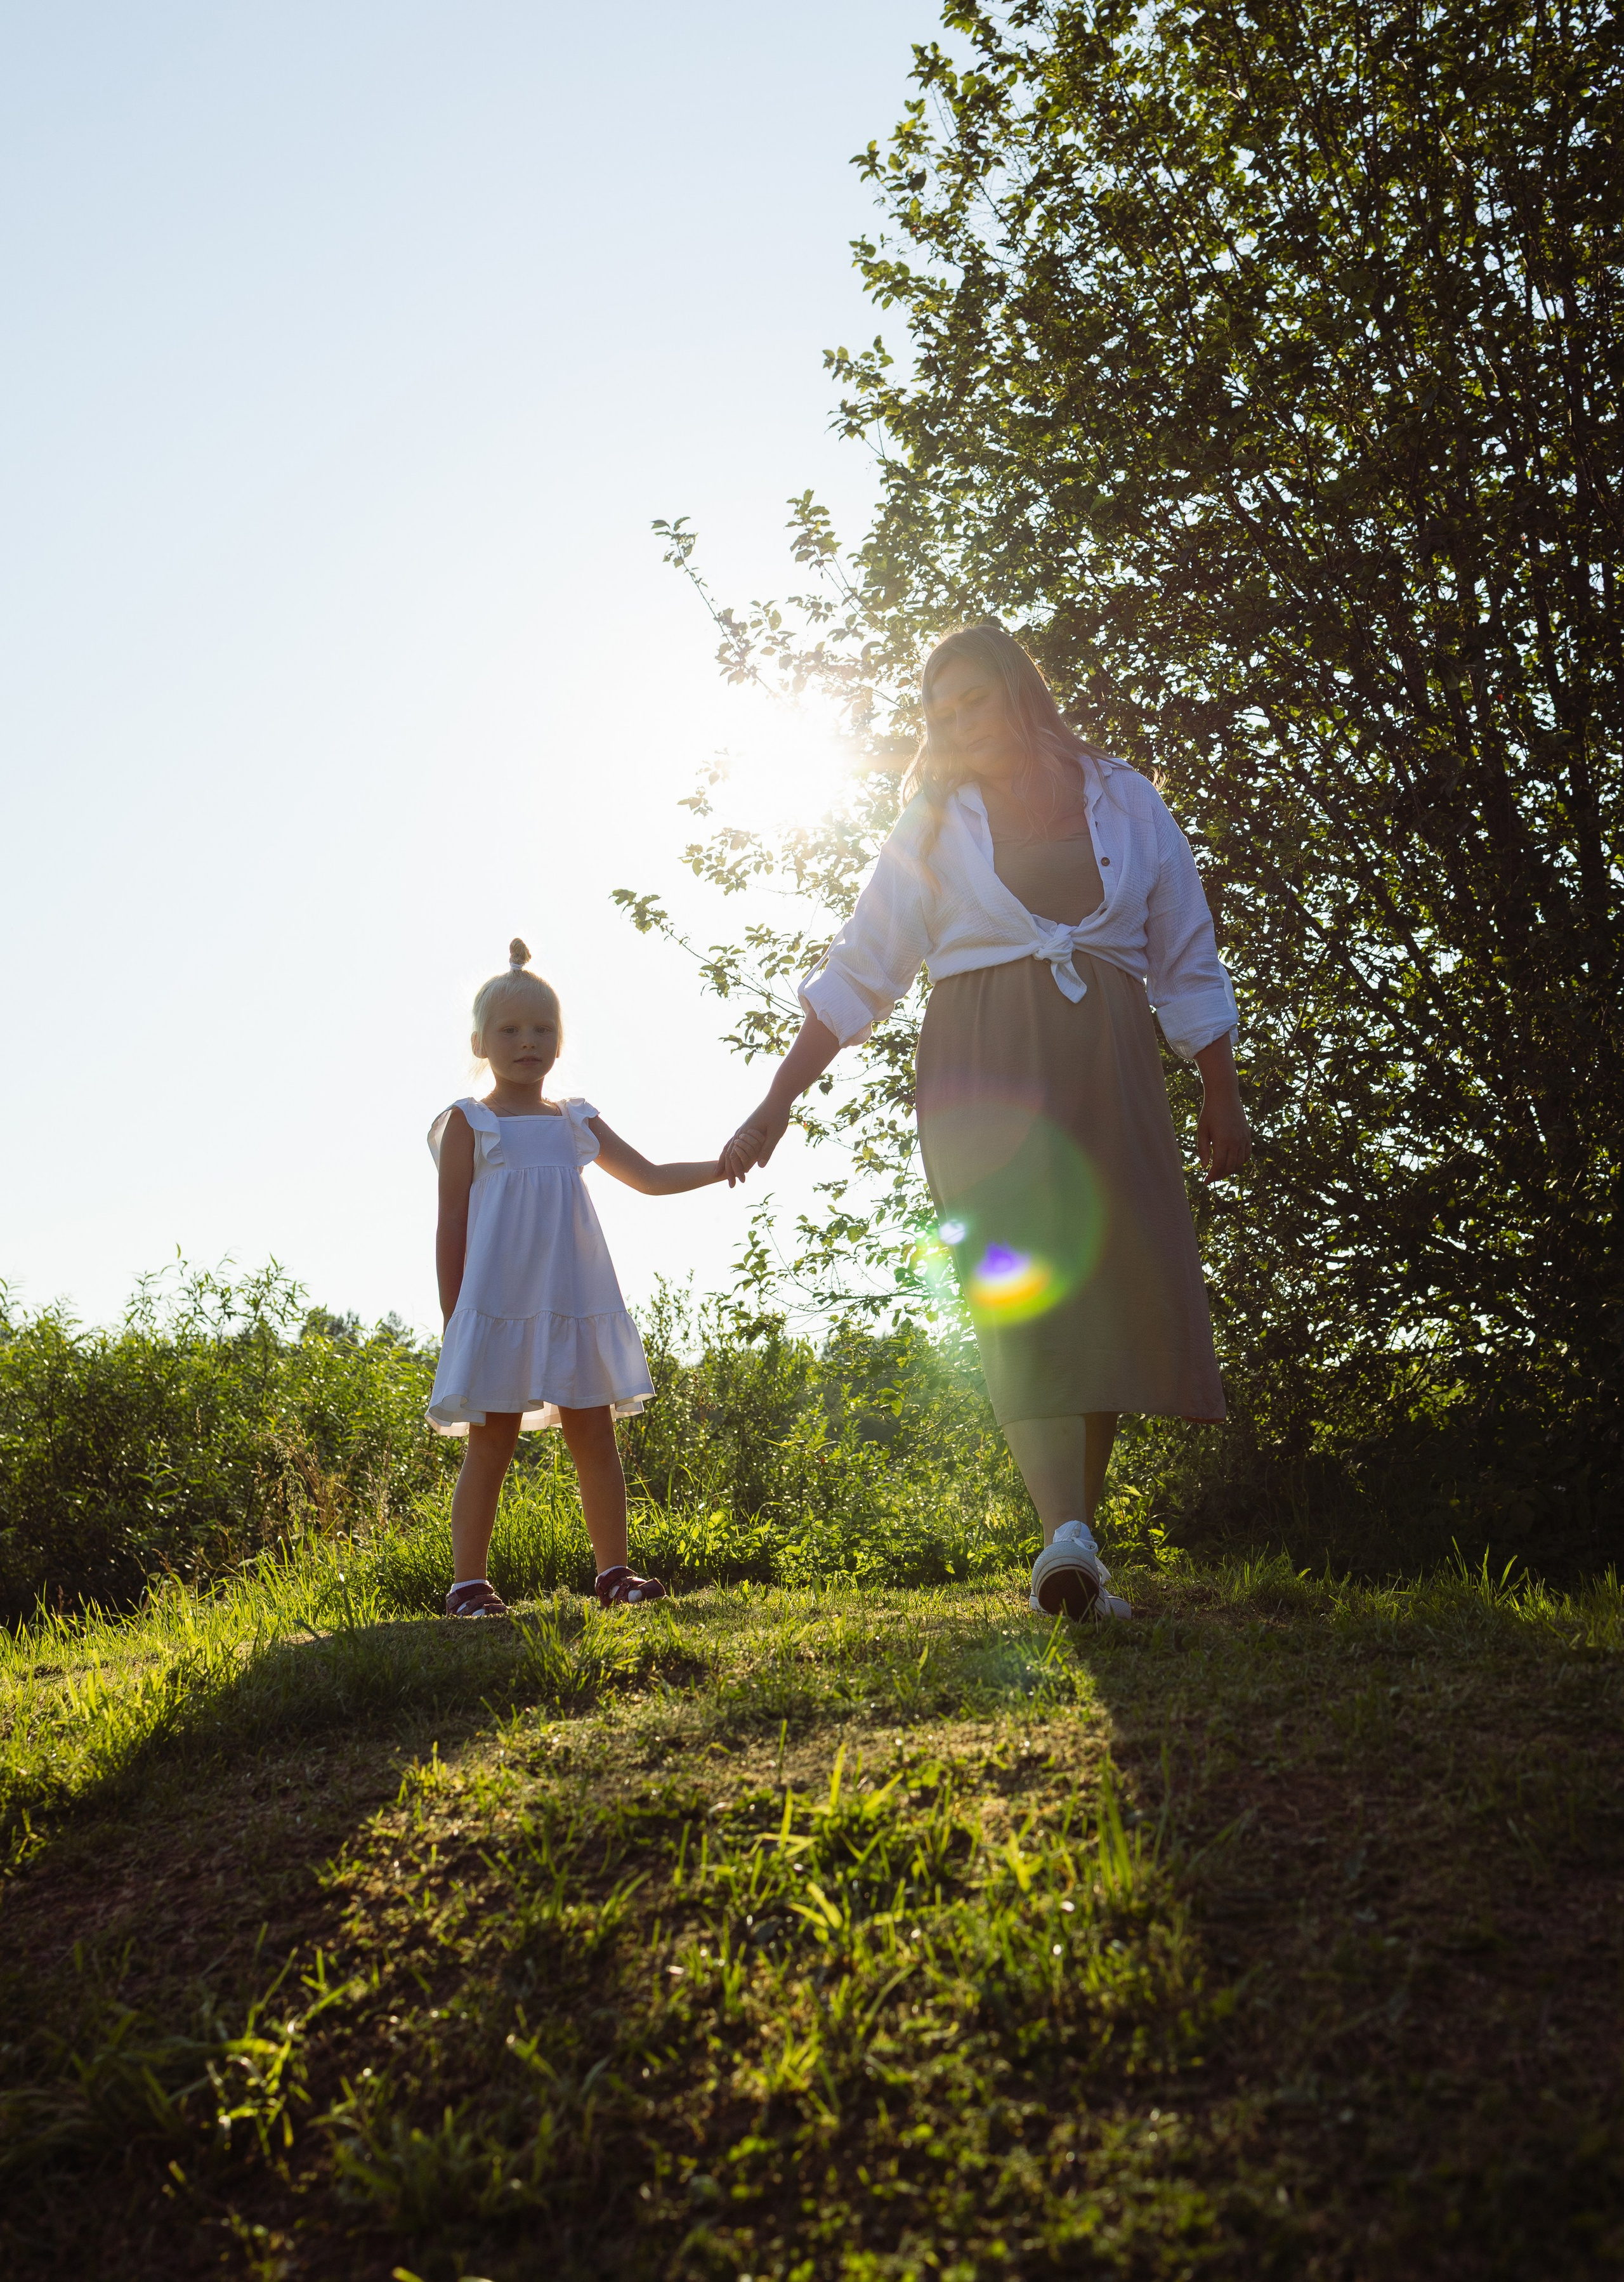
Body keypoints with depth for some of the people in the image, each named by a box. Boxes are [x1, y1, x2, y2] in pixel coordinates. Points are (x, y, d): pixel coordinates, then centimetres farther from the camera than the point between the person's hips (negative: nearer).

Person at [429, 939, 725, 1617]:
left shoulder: (574, 1122, 16)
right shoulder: (468, 1123, 3)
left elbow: (650, 1178, 18)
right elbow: (451, 1227, 1)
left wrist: (722, 1166, 3)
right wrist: (453, 1322, -5)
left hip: (577, 1305, 4)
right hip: (499, 1307, -4)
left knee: (594, 1437, 4)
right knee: (492, 1444, -3)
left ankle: (615, 1572, 10)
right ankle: (468, 1583, 4)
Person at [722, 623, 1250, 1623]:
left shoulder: (1126, 799, 14)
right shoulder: (937, 822, 13)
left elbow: (1187, 958, 16)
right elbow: (860, 971, 11)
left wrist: (1223, 1096, 13)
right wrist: (778, 1102, 5)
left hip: (1107, 1063, 1)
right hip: (983, 1064, -1)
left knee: (1119, 1288, -5)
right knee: (1015, 1285, -17)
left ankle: (1078, 1538, 2)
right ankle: (1067, 1534, -26)